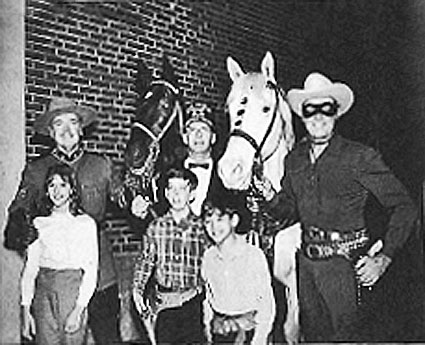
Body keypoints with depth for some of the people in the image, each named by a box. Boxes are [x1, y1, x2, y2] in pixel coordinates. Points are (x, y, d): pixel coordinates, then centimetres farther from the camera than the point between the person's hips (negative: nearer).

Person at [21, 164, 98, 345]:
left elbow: (91, 270, -4)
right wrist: (26, 308, 1)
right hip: (44, 290, 2)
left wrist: (79, 309, -12)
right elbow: (30, 268, 8)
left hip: (73, 290, -2)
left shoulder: (85, 223, 0)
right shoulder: (39, 223, 8)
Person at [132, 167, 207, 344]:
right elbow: (145, 260, 12)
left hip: (194, 303, -1)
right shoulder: (156, 226, 3)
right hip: (164, 304, 1)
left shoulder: (201, 228, -2)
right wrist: (137, 290, 2)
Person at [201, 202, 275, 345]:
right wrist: (207, 324, 9)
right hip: (218, 333, 3)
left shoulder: (254, 255, -7)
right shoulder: (208, 257, 6)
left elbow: (266, 302, -4)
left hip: (248, 330, -3)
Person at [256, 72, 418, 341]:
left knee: (341, 334, 3)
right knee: (311, 331, 17)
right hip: (307, 256, 5)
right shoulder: (294, 159, 6)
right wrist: (272, 199, -6)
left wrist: (384, 258, -18)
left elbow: (404, 208, -10)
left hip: (342, 259, -5)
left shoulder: (360, 157, -11)